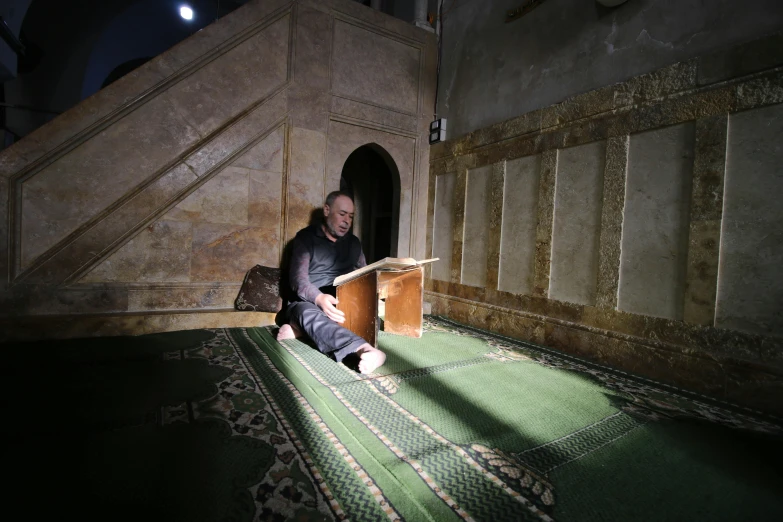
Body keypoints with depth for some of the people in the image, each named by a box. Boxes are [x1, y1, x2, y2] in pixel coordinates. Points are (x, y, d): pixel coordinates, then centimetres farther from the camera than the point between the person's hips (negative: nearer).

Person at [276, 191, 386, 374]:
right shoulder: (306, 237, 1)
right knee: (309, 314, -40)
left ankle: (299, 328, -29)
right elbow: (298, 279, -12)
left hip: (340, 304, 4)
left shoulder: (353, 242, 16)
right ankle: (365, 349, -64)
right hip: (307, 302, -3)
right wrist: (319, 298, -34)